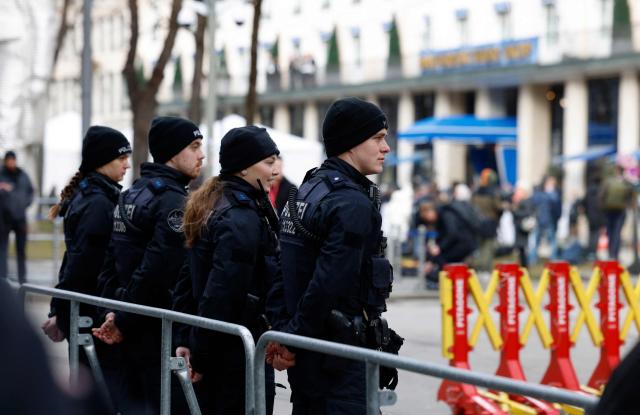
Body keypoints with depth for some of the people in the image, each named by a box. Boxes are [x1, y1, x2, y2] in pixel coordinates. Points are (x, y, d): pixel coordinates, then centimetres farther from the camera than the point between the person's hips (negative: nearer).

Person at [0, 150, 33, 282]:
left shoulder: (23, 175, 8)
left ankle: (22, 279, 13)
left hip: (20, 216, 4)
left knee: (22, 249, 7)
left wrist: (27, 202, 6)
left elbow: (30, 190, 21)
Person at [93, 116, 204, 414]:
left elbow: (111, 260, 15)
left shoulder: (131, 195, 14)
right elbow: (155, 272, -22)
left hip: (132, 331, 9)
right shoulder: (174, 201, -16)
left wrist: (112, 311, 10)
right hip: (161, 334, -9)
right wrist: (123, 322, -13)